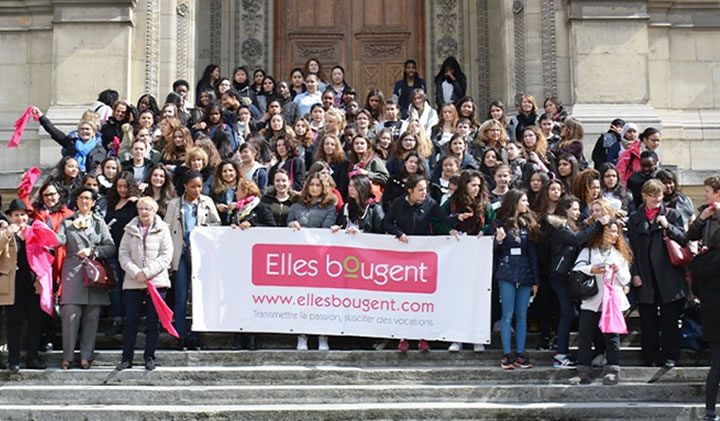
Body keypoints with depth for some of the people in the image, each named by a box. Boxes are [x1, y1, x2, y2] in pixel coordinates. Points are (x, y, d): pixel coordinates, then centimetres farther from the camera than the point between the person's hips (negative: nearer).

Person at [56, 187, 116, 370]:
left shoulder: (99, 223, 14)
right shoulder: (67, 222, 13)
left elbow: (110, 247, 6)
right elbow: (60, 240, -4)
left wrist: (92, 251, -8)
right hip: (73, 272, -1)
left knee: (91, 317, 1)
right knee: (70, 315, -8)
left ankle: (86, 356, 6)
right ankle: (67, 357, -2)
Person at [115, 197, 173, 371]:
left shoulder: (162, 229, 3)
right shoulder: (130, 230, 9)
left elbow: (166, 256, -4)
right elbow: (123, 254, 2)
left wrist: (147, 272, -12)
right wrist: (136, 273, -12)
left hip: (156, 281, -1)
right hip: (132, 283, 1)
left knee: (153, 321, 3)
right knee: (130, 321, 1)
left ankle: (149, 357, 12)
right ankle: (127, 358, 8)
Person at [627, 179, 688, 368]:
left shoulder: (672, 214, 7)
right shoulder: (635, 218, 9)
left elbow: (683, 239, -1)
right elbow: (631, 248, 7)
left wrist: (667, 226, -17)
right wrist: (635, 273, -1)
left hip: (668, 276, -1)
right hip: (645, 278, 1)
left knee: (670, 318, 2)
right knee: (648, 320, 5)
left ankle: (669, 356, 9)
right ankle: (651, 356, 13)